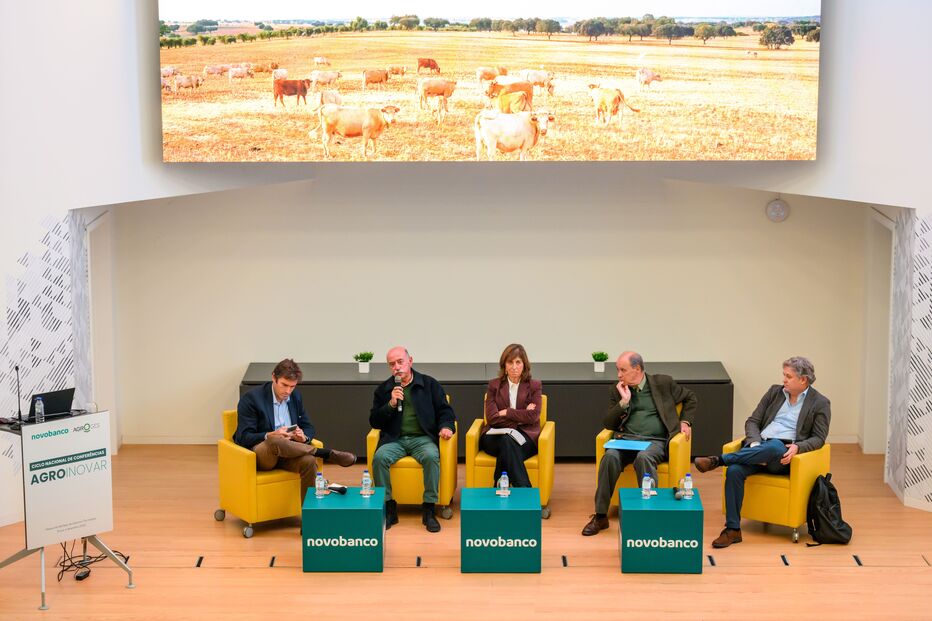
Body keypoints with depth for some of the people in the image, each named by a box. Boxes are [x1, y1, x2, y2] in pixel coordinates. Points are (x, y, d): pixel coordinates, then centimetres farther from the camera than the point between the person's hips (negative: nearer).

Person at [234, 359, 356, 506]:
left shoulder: (295, 397, 9)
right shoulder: (251, 398, -8)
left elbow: (308, 428, 13)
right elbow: (243, 437, -12)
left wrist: (304, 437, -13)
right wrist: (271, 436, -30)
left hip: (286, 453, 4)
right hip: (258, 454, -4)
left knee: (308, 461, -31)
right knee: (275, 441, -39)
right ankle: (325, 454, -28)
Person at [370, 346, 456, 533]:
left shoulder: (430, 384, 11)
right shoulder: (383, 389, 14)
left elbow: (445, 411, 10)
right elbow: (374, 422, 8)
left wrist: (446, 426, -12)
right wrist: (391, 404, -7)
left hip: (422, 438, -1)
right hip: (394, 439, 1)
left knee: (432, 456, -35)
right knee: (379, 457, -31)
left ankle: (429, 510, -25)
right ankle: (388, 508, -18)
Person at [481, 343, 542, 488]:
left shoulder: (534, 385, 9)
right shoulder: (494, 385, 10)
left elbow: (533, 416, -5)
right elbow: (492, 417, -2)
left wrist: (506, 412, -5)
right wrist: (520, 417, -6)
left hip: (525, 436, -1)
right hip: (495, 437, 1)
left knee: (507, 442, -36)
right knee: (507, 441, -36)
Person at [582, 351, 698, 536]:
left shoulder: (663, 383, 7)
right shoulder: (618, 390, 13)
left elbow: (690, 398, 20)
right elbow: (608, 424, 7)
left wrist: (685, 421, 8)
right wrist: (624, 401, -3)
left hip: (656, 441, -2)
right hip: (627, 438, 2)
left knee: (643, 457, -38)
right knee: (610, 457, -31)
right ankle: (600, 516, -26)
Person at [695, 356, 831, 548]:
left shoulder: (820, 403, 8)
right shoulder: (775, 392, 18)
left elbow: (818, 438, 3)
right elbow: (752, 421, 14)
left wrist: (797, 447, -17)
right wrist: (755, 443, -7)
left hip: (783, 454, -3)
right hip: (759, 445, 3)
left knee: (773, 446, -41)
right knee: (734, 471, -29)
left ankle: (719, 460, -32)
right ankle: (732, 529, -23)